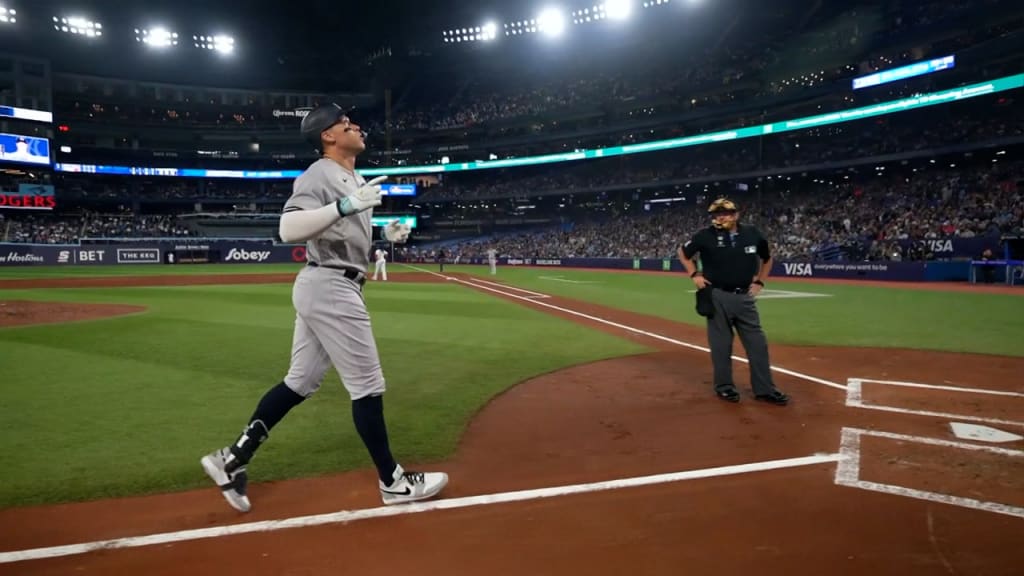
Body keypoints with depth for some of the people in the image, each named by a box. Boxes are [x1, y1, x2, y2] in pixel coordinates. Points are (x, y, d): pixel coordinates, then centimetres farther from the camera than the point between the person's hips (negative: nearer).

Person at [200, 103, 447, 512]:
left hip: (327, 288, 10)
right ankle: (393, 482, 11)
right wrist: (345, 206, -33)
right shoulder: (319, 174, -12)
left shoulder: (354, 180, 18)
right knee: (367, 386, -2)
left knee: (300, 383, 14)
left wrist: (385, 235, 10)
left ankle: (232, 459, 20)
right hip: (330, 288, -10)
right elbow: (288, 229, -25)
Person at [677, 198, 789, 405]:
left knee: (757, 343, 5)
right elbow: (683, 252, 9)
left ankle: (765, 389, 14)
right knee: (721, 344, 3)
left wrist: (759, 282, 11)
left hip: (745, 297, 3)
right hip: (718, 297, -3)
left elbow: (767, 258, 19)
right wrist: (695, 275, -1)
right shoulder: (706, 235, -6)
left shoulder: (753, 234, 1)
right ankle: (724, 386, 18)